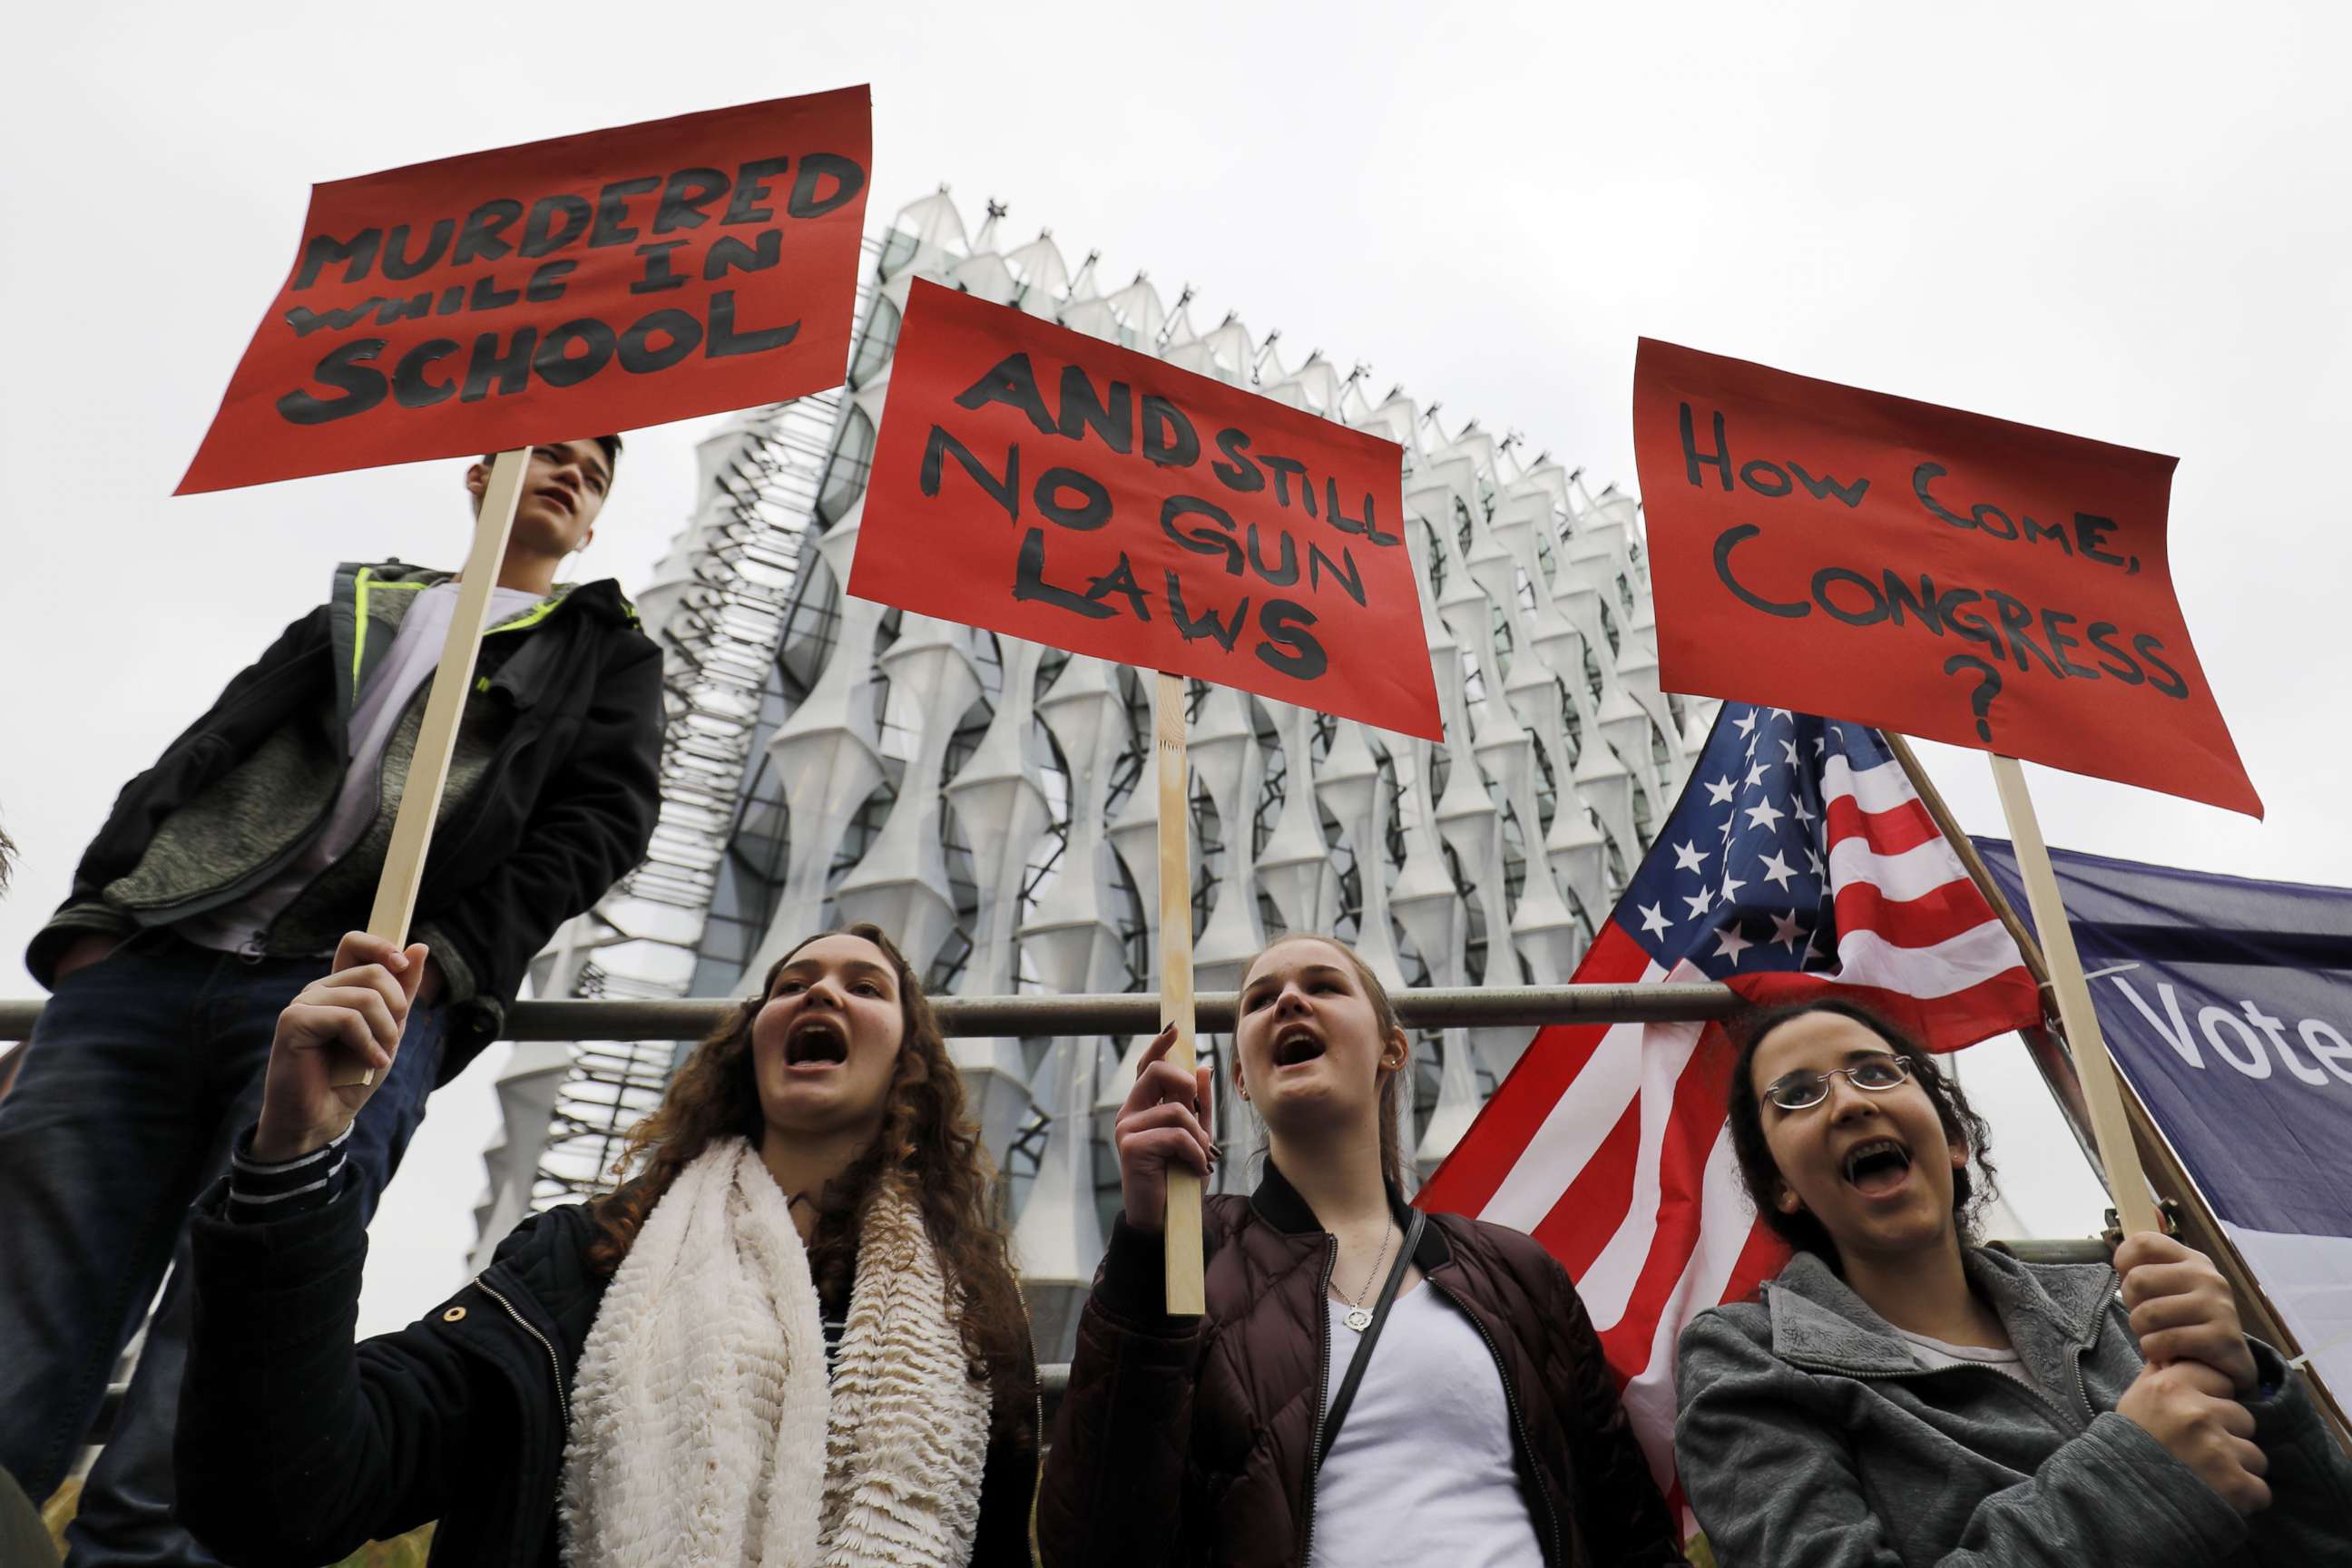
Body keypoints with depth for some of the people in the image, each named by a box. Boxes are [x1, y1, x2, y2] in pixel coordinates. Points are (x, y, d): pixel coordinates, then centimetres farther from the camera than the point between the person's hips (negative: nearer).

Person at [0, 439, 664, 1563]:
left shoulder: (608, 649, 22)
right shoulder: (356, 604, 31)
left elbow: (601, 818, 6)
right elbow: (204, 751, 21)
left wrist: (452, 949, -10)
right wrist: (97, 906, 5)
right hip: (150, 969, 4)